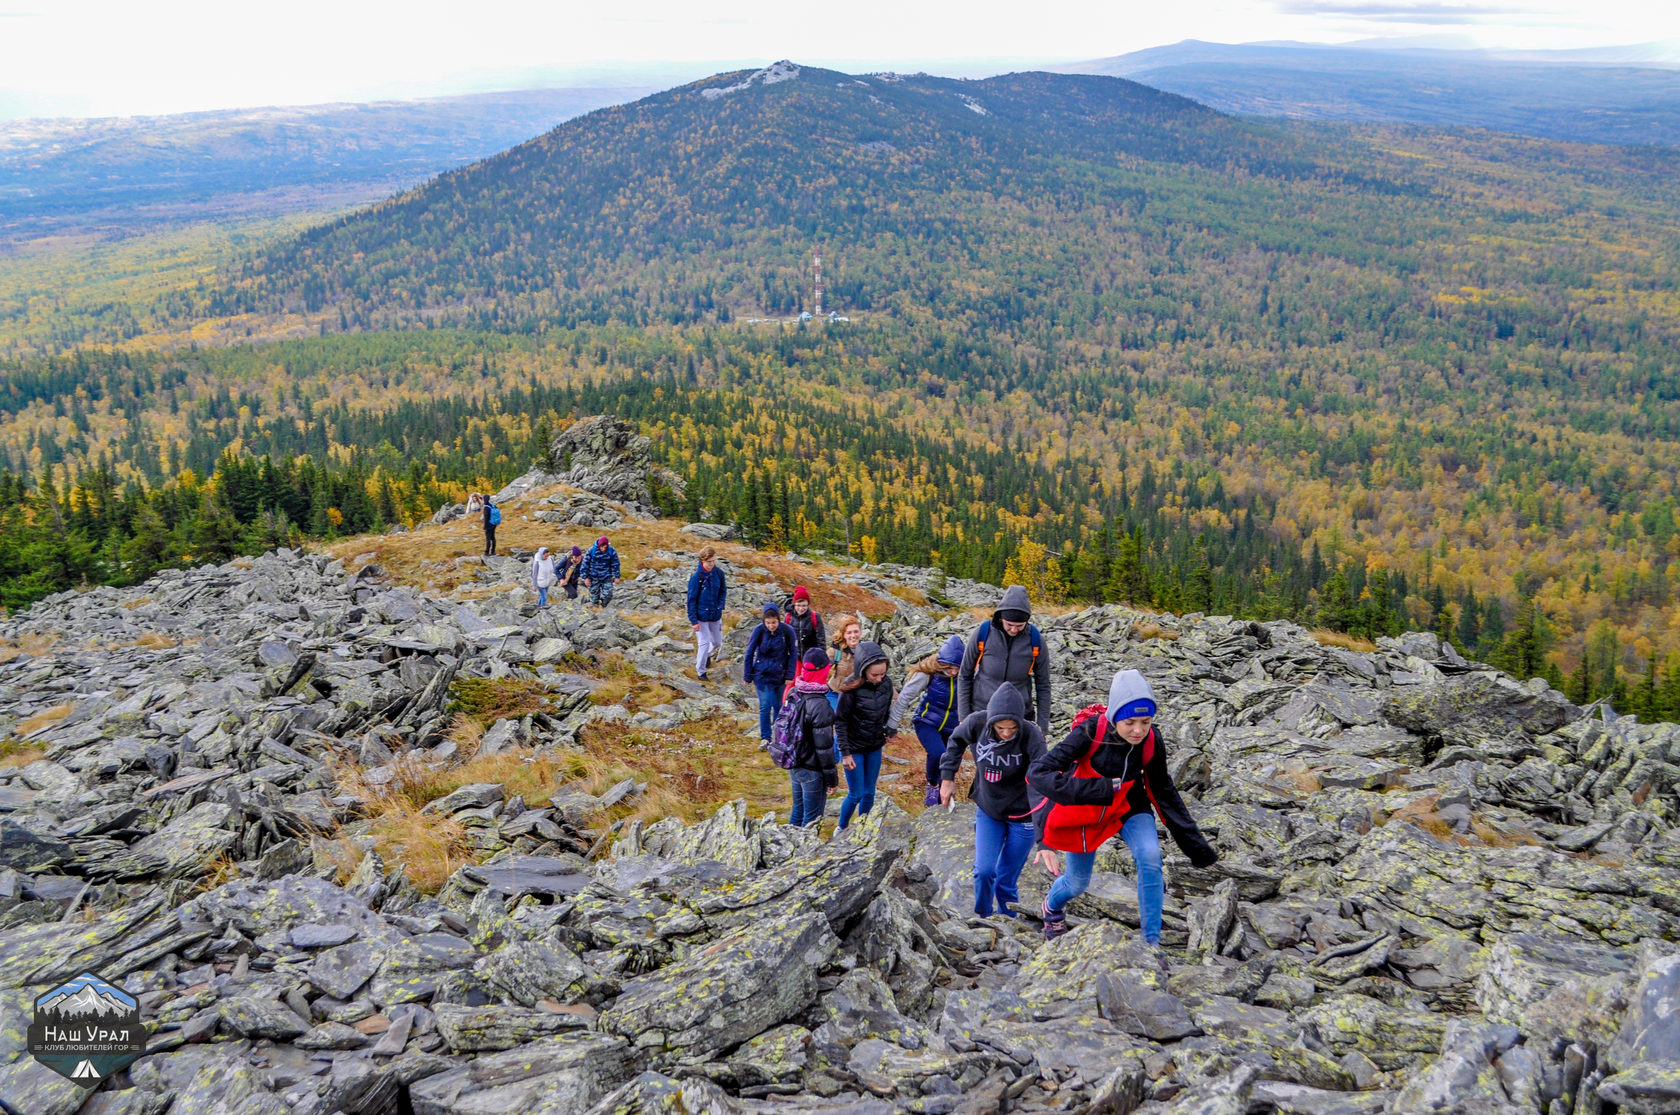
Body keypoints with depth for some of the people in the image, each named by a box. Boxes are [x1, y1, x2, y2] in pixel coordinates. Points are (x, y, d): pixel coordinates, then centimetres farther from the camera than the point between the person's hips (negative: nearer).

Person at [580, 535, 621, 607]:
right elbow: (585, 564, -7)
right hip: (594, 578, -1)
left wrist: (616, 577, 1)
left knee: (608, 595, -7)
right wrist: (586, 577, -8)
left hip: (607, 578, 1)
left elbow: (615, 564, 1)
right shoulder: (591, 551, -14)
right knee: (594, 596, 5)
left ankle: (603, 607, 19)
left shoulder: (612, 551, -10)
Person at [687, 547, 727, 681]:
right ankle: (700, 672, 13)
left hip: (715, 615, 5)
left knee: (717, 642, 16)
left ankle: (706, 655, 48)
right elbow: (691, 599, -12)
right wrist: (693, 620, -13)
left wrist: (720, 607, -1)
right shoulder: (696, 577, -17)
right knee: (704, 643, -5)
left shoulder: (719, 573, -4)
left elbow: (723, 591, 12)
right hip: (701, 616, -5)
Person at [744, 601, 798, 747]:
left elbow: (793, 654, -1)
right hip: (762, 675, -1)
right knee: (765, 706, -6)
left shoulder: (787, 632, -13)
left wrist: (790, 675, -4)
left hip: (780, 675, 1)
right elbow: (749, 653, -5)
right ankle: (765, 738, 6)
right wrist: (747, 676, -1)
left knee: (778, 705, 11)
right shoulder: (759, 631, -14)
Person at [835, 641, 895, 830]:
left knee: (869, 794, 12)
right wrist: (845, 753, -15)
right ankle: (841, 829, 23)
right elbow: (840, 721, -15)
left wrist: (887, 732, 9)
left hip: (875, 747, 5)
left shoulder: (886, 683, -8)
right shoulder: (851, 688, -22)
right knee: (856, 794, 0)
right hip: (854, 747, -4)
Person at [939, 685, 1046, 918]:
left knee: (1006, 880, 6)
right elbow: (956, 741, 5)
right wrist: (947, 777, 3)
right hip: (988, 811, 2)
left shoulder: (1030, 735, -28)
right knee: (984, 871, -8)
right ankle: (982, 919, 18)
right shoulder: (977, 723, -20)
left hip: (1022, 816, -2)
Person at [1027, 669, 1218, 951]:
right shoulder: (1091, 732, -32)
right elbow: (1038, 773, -35)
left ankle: (1152, 944, -11)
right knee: (1077, 883, 12)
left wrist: (1197, 846, 0)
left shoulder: (1151, 741, -21)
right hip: (1086, 812, -2)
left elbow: (1164, 792, -4)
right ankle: (1052, 906, 50)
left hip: (1130, 808, 2)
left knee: (1150, 857, -25)